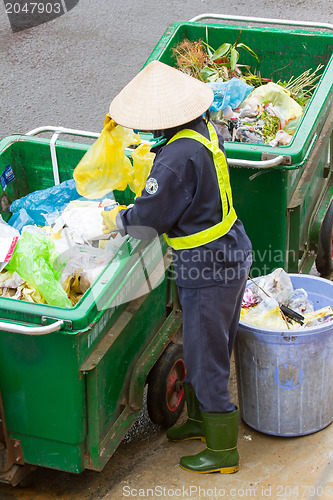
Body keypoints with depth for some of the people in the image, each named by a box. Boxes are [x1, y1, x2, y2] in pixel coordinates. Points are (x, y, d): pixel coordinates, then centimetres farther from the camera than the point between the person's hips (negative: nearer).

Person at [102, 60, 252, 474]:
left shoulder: (179, 157, -26)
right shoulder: (204, 133, 3)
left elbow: (148, 218, -20)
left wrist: (114, 220, -2)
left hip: (208, 270, -9)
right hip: (231, 254, 10)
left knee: (205, 357, 4)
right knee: (206, 348, 24)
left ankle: (223, 451, 17)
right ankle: (201, 419, 43)